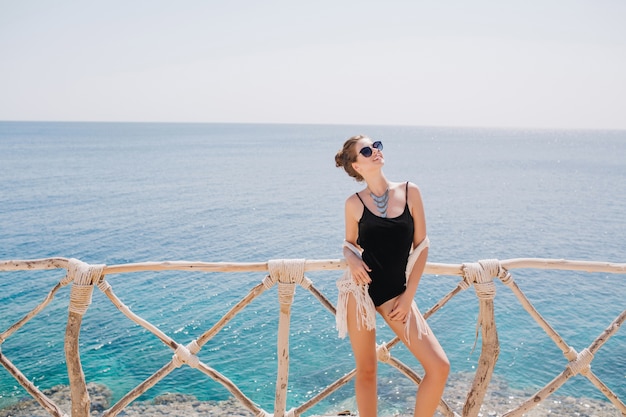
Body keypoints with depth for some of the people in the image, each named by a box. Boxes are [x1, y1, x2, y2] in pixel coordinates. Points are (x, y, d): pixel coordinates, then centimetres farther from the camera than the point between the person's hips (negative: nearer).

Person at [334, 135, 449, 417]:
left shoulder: (409, 192, -1)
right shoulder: (354, 203, -3)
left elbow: (421, 245, 2)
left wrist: (409, 294, -2)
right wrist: (352, 259, -12)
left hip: (396, 292, 2)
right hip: (361, 289, -1)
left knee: (439, 366, -4)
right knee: (366, 370, 8)